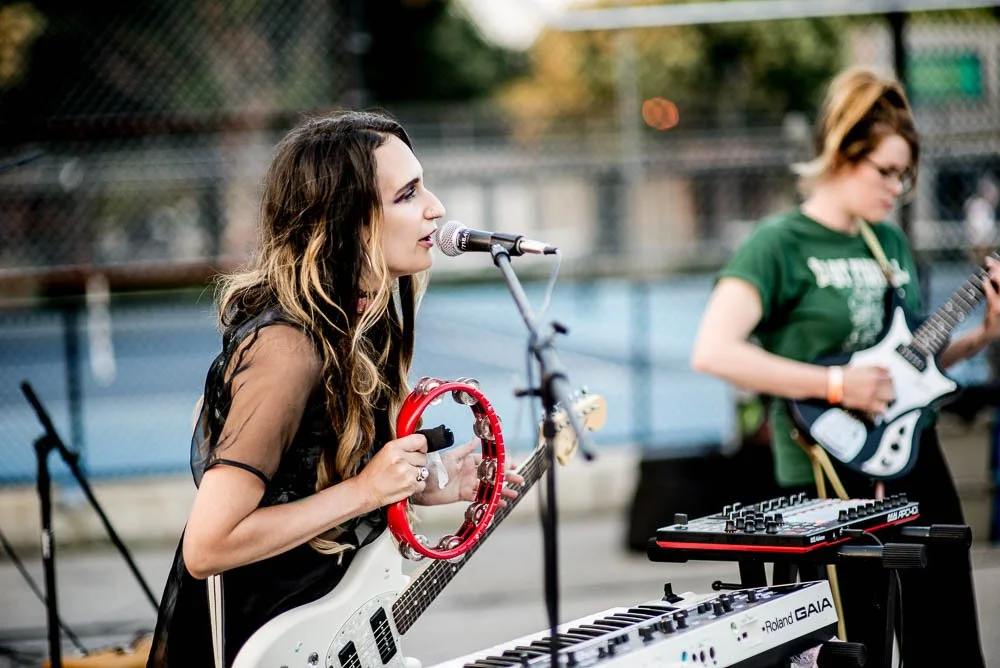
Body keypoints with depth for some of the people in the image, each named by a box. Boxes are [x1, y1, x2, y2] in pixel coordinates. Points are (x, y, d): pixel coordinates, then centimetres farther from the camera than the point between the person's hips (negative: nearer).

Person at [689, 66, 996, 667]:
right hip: (834, 476, -7)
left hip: (915, 456, 7)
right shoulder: (781, 243, -9)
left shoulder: (892, 242, 13)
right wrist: (834, 386, -22)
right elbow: (713, 352, -22)